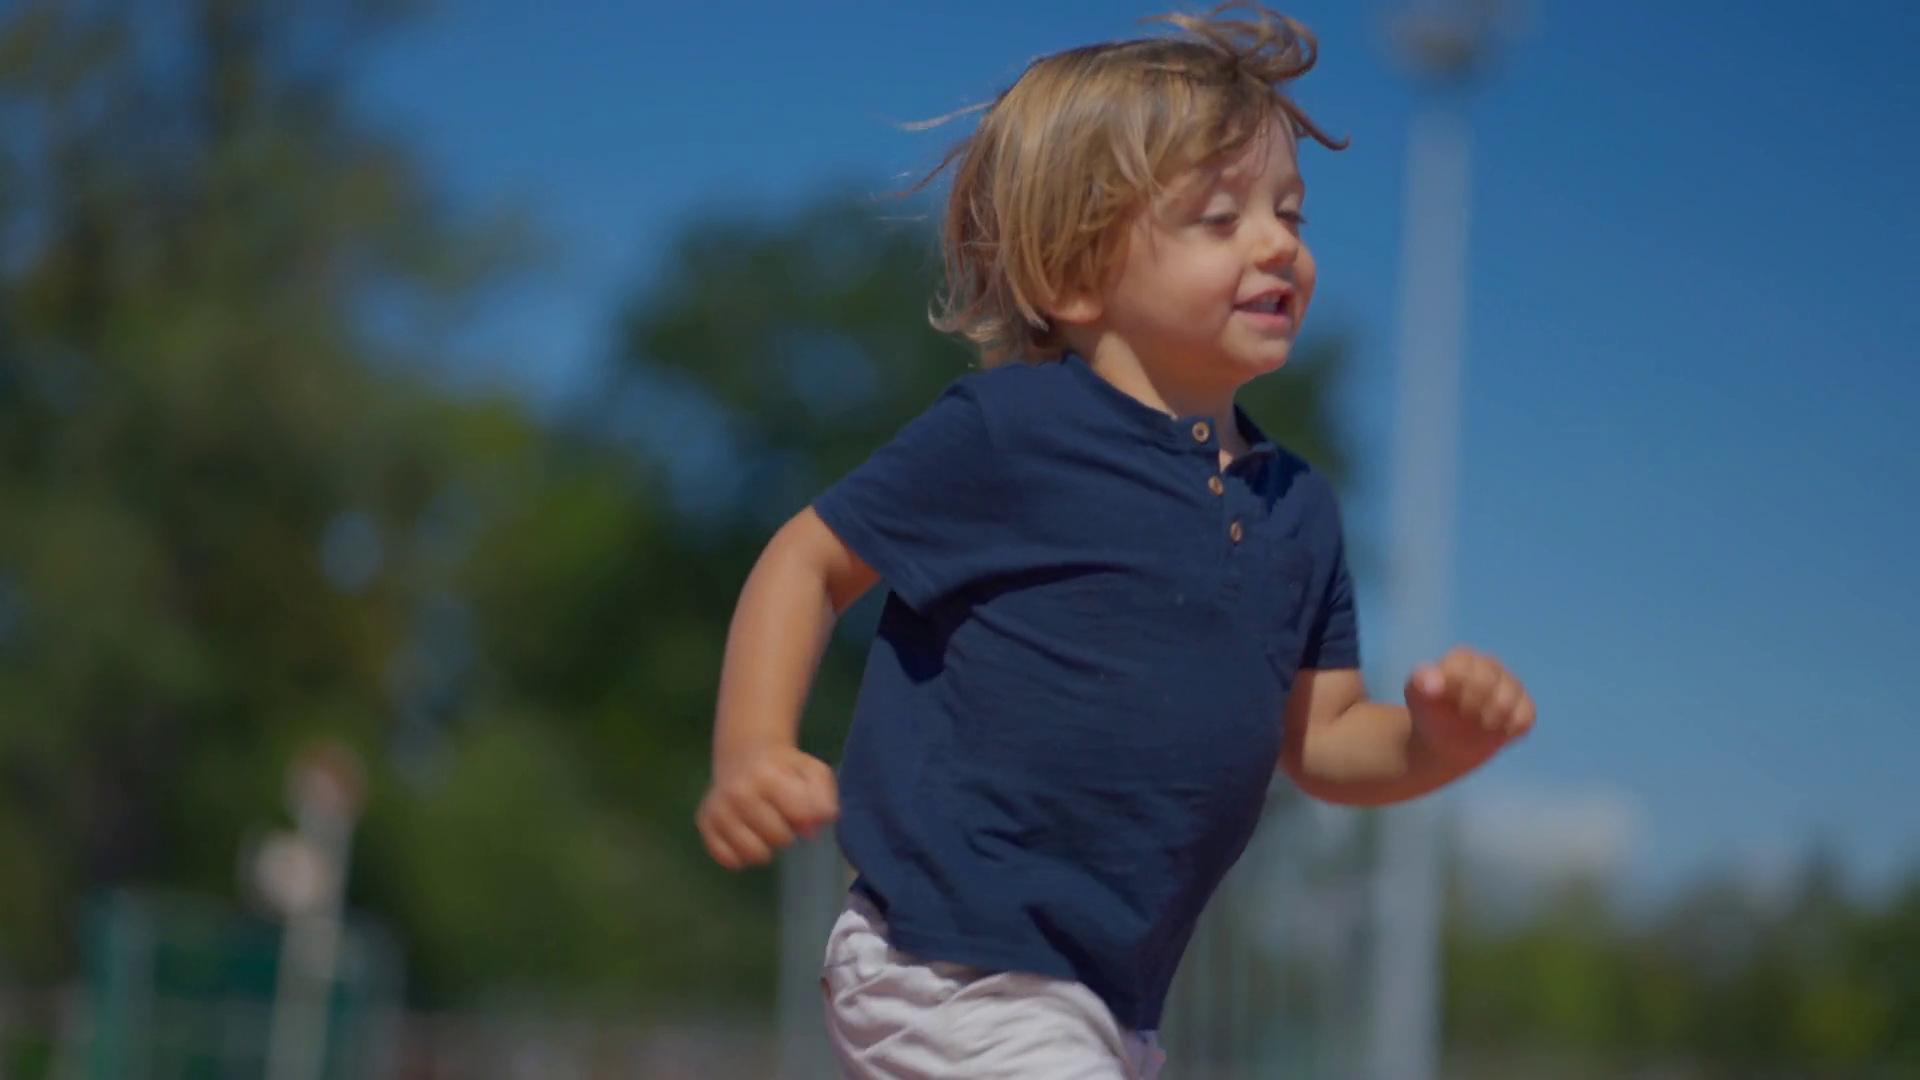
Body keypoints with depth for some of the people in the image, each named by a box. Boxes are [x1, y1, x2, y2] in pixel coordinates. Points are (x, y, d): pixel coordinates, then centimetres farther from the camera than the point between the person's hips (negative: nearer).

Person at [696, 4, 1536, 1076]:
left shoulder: (1299, 511, 10)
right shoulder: (1006, 433, -10)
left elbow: (1324, 743, 15)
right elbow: (811, 561, -2)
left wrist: (1437, 737, -6)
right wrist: (751, 750, -16)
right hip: (954, 974, -8)